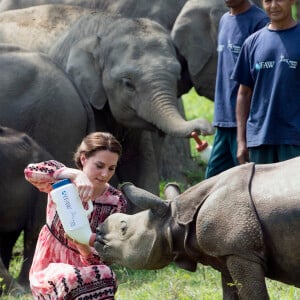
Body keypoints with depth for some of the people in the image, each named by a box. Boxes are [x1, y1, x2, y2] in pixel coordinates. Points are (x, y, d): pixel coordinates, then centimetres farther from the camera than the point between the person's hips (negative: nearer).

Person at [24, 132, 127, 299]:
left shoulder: (116, 202, -7)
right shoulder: (61, 182, -10)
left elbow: (102, 257, -11)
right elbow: (31, 172, -35)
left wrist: (84, 247, -35)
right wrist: (75, 175, -48)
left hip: (85, 270, 2)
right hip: (50, 270, -2)